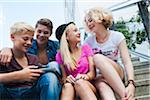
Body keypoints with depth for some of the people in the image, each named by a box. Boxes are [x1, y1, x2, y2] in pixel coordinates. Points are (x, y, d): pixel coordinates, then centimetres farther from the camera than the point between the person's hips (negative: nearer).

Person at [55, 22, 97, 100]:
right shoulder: (60, 55, 7)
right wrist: (66, 79, -19)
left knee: (80, 82, -35)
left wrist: (86, 76, -20)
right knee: (68, 85, -36)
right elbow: (63, 76, 6)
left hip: (88, 85, 0)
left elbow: (92, 73, 3)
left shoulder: (86, 48, 9)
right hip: (71, 86, 0)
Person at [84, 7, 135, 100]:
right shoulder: (89, 41, 3)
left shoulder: (117, 36, -5)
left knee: (98, 57, -32)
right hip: (98, 76, 2)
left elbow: (127, 62, -15)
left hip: (117, 74, -1)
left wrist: (131, 83, -32)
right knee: (101, 85, -37)